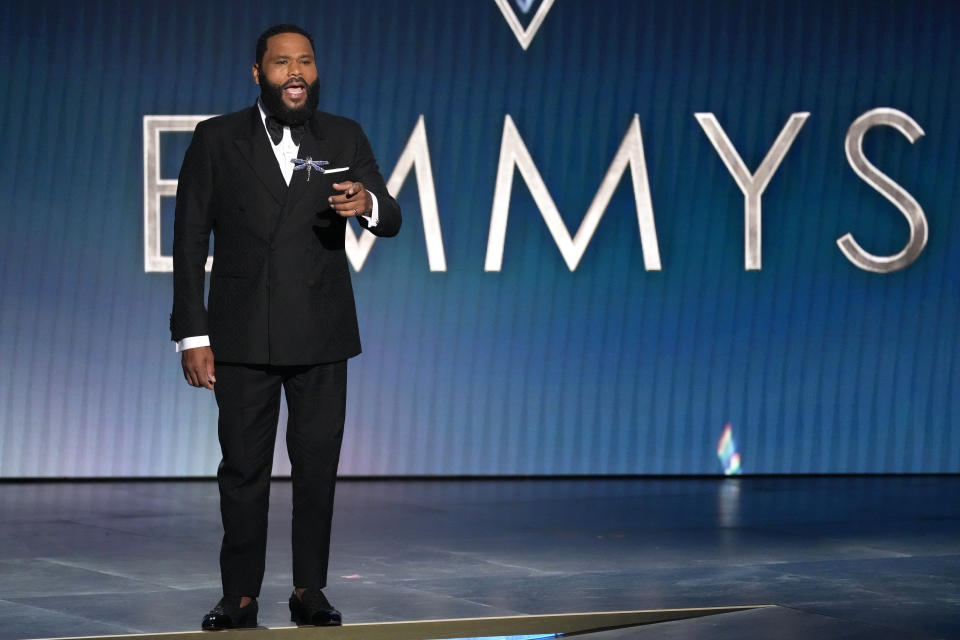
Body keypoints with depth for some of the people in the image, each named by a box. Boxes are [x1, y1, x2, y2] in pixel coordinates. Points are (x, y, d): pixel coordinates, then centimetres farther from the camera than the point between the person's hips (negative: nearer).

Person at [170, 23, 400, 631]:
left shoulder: (345, 138, 6)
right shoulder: (217, 138, 2)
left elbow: (390, 220, 0)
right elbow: (190, 239, 1)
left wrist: (368, 204, -26)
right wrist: (192, 333, -5)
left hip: (321, 336, 1)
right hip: (242, 336, -1)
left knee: (318, 467, 4)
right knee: (243, 468, 3)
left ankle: (310, 590, 14)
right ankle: (241, 596, 11)